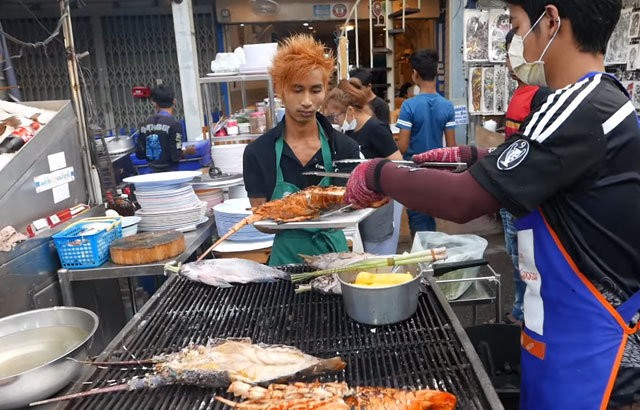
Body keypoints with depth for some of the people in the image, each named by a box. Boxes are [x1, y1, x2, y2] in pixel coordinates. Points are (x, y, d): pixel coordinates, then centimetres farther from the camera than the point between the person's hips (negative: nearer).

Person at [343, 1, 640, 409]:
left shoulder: (583, 110, -24)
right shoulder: (604, 100, 7)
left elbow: (464, 200, -27)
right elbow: (534, 168, 23)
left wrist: (377, 173, -14)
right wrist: (469, 157, 15)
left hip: (586, 351, -9)